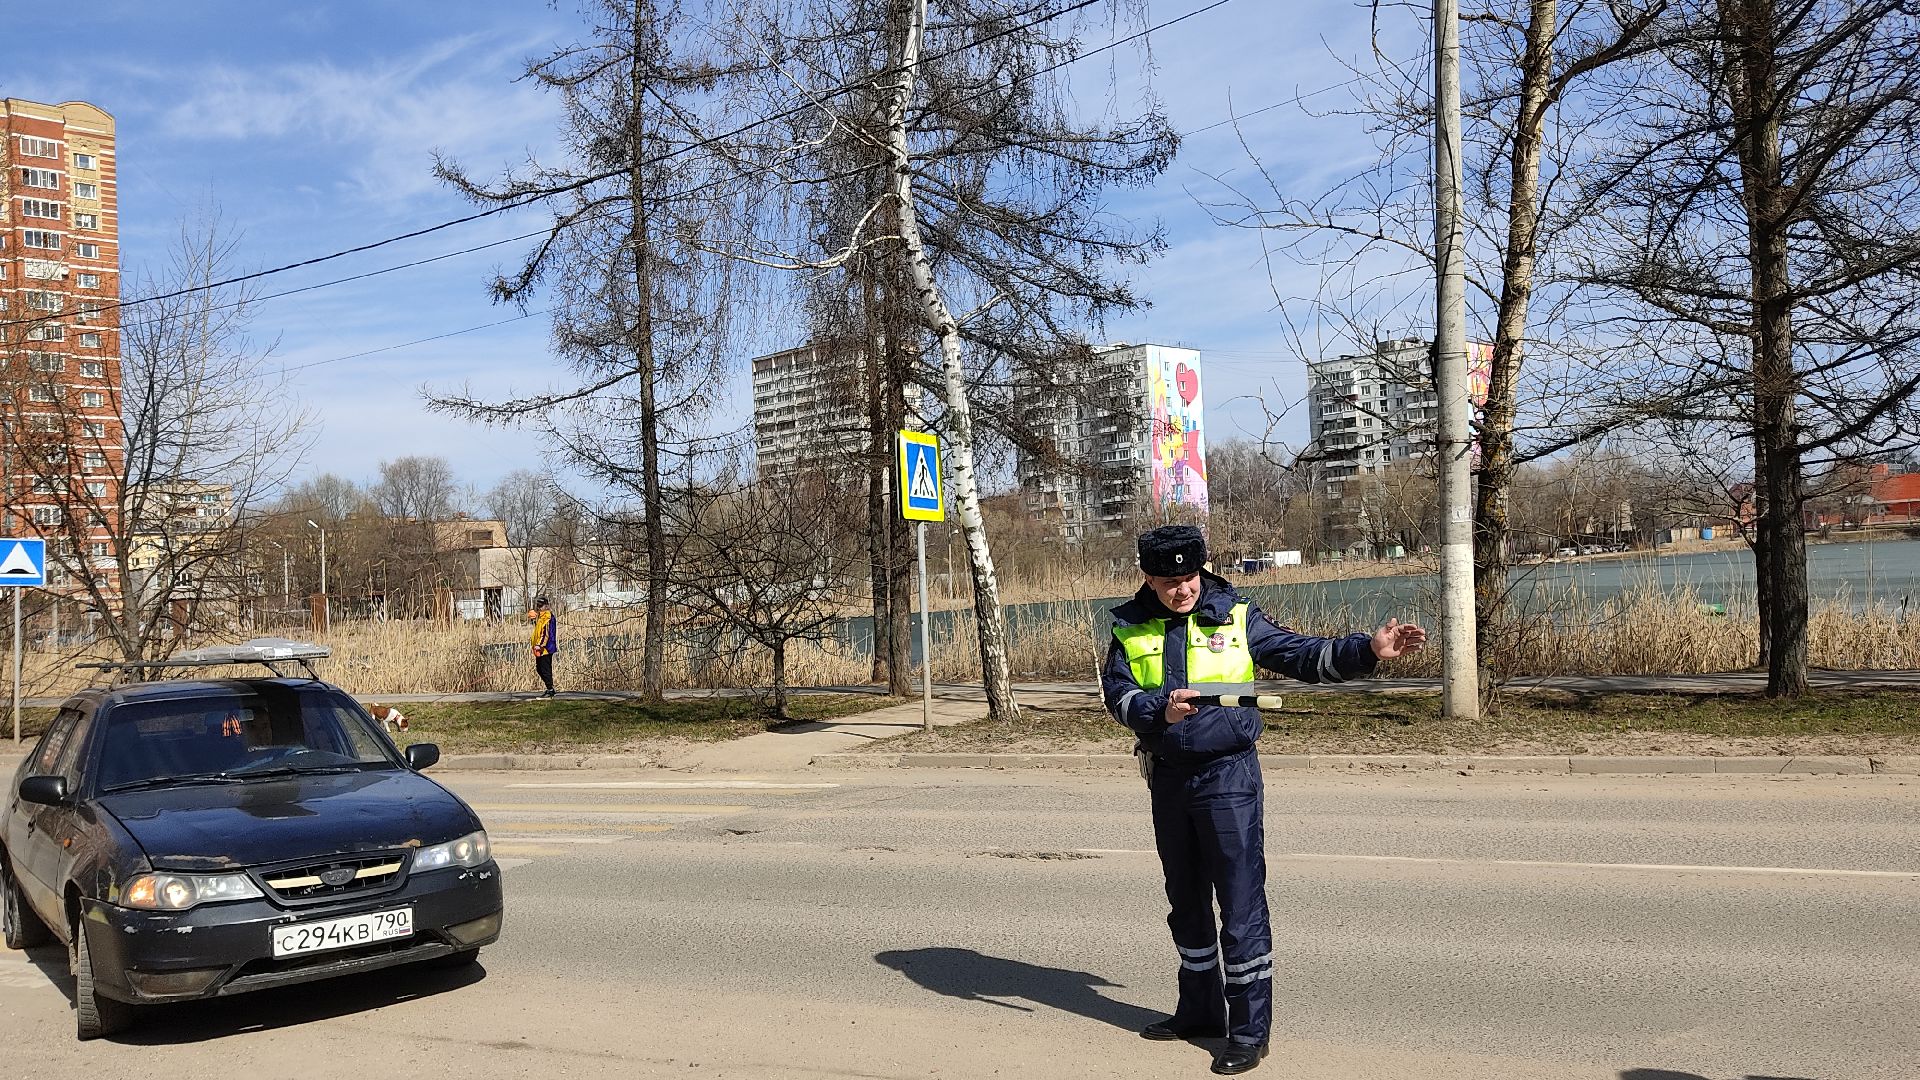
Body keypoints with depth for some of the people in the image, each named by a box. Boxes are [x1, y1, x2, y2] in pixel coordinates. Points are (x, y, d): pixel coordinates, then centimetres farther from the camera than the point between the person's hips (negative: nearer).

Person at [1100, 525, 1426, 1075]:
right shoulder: (1131, 627, 2)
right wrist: (1161, 709, -27)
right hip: (1167, 779, 4)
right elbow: (1117, 691, -8)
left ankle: (1249, 1028, 7)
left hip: (1227, 776, -4)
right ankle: (1200, 1009, 33)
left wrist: (1368, 649, -17)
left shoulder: (1235, 616, -2)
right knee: (1186, 904, 17)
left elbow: (1301, 655, -4)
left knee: (1240, 906, -4)